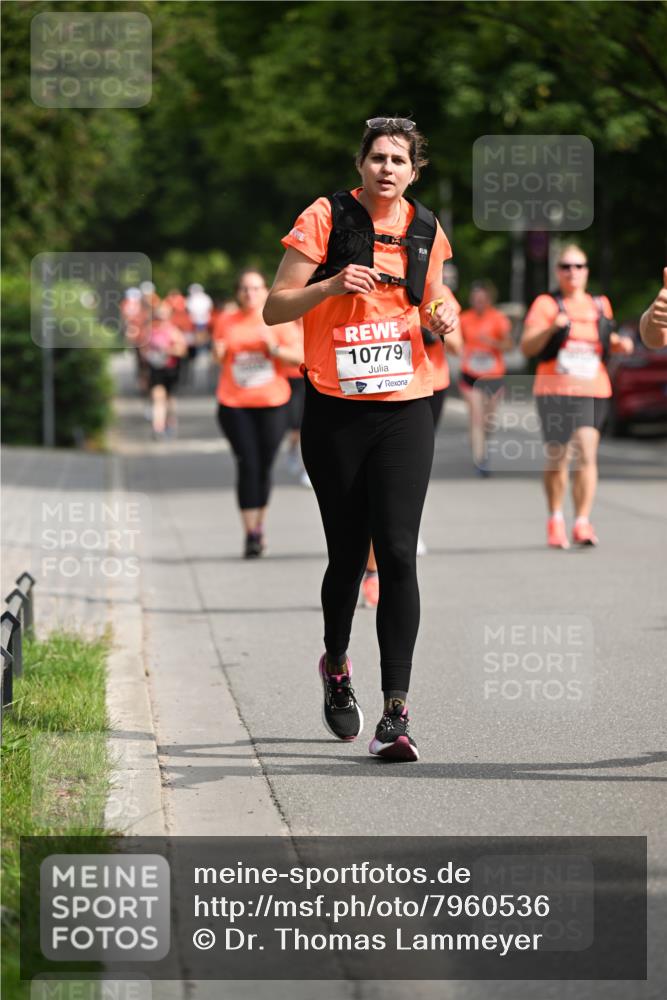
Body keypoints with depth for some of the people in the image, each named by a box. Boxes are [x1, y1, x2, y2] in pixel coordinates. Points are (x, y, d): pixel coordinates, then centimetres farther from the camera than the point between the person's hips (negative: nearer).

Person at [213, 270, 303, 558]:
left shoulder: (279, 320, 3)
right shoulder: (226, 322, 8)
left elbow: (299, 356, -2)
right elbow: (218, 358, 21)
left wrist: (275, 348, -18)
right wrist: (219, 352, -1)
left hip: (272, 404, 0)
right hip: (234, 404, 0)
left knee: (264, 467, 5)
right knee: (247, 465, -9)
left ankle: (259, 526, 23)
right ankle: (250, 534, -7)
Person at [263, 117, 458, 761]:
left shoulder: (426, 230, 9)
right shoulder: (325, 219, -3)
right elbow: (274, 309, -4)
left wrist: (440, 317, 1)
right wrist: (332, 284, -20)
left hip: (406, 410, 2)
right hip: (335, 411, -2)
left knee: (397, 553, -10)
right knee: (348, 555, 6)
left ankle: (395, 712, -11)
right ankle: (336, 665, 36)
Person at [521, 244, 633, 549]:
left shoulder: (600, 305, 13)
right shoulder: (546, 305, 1)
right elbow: (527, 347, -7)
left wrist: (620, 343, 8)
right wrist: (551, 328, -23)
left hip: (593, 391, 2)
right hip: (554, 391, -2)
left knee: (586, 455, -14)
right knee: (556, 459, 6)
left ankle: (582, 523, -12)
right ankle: (555, 519, 27)